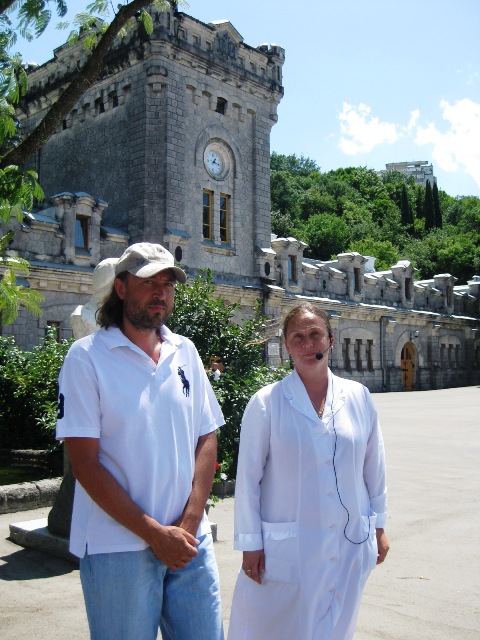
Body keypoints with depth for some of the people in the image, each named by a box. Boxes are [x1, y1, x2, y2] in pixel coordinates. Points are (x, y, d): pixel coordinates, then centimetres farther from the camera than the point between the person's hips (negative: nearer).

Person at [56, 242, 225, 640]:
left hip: (190, 542, 4)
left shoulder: (185, 353, 6)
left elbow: (207, 439, 6)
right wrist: (154, 533, -12)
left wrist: (189, 523, -4)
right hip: (118, 548, -4)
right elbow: (85, 462, -11)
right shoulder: (87, 357, -7)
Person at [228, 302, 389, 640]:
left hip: (350, 548, 3)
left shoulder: (359, 397, -1)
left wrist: (378, 526, 12)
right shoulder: (266, 403, -10)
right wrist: (251, 544, -5)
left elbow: (374, 469, 8)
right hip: (288, 549, -3)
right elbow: (248, 478, -6)